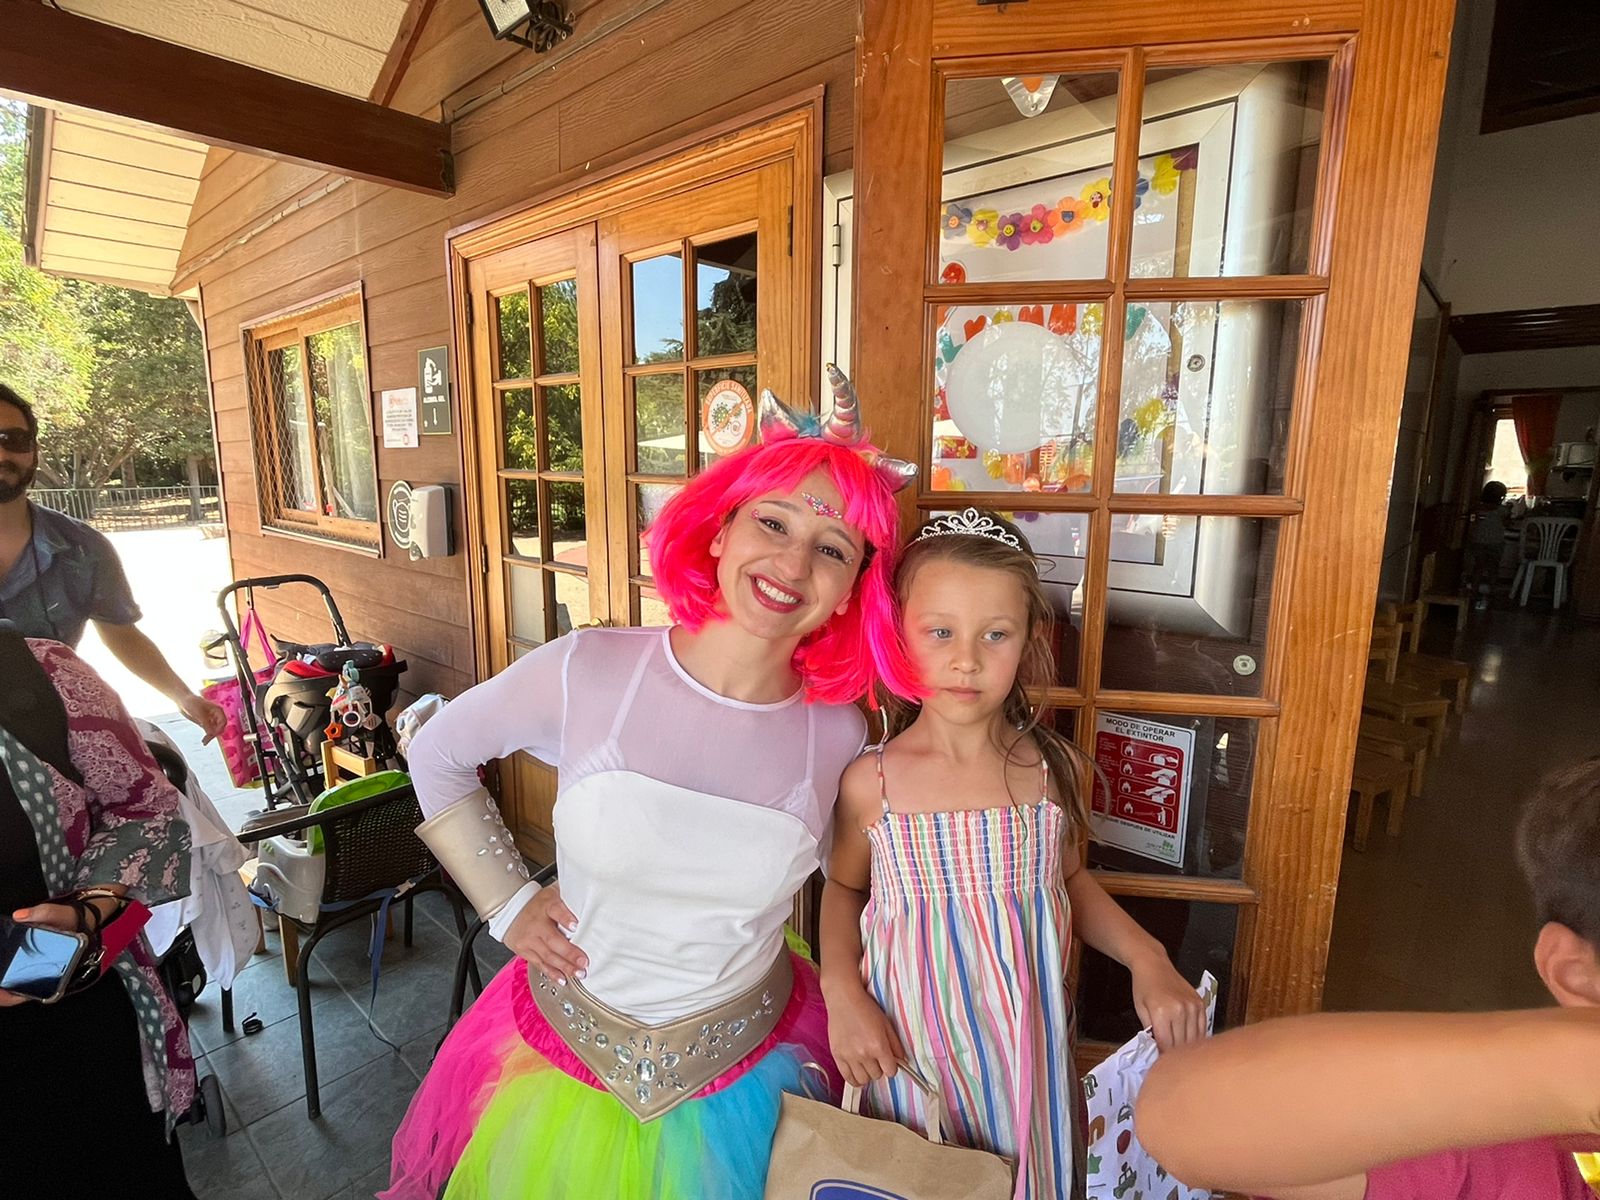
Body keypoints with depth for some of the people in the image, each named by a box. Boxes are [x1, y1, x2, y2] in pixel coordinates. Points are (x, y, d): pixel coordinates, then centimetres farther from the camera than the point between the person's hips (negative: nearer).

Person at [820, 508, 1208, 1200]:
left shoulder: (1054, 768, -10)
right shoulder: (870, 782, -16)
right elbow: (844, 887, 3)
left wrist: (1147, 959, -4)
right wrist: (841, 991, -10)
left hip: (1029, 1052, 2)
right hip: (910, 1056, -1)